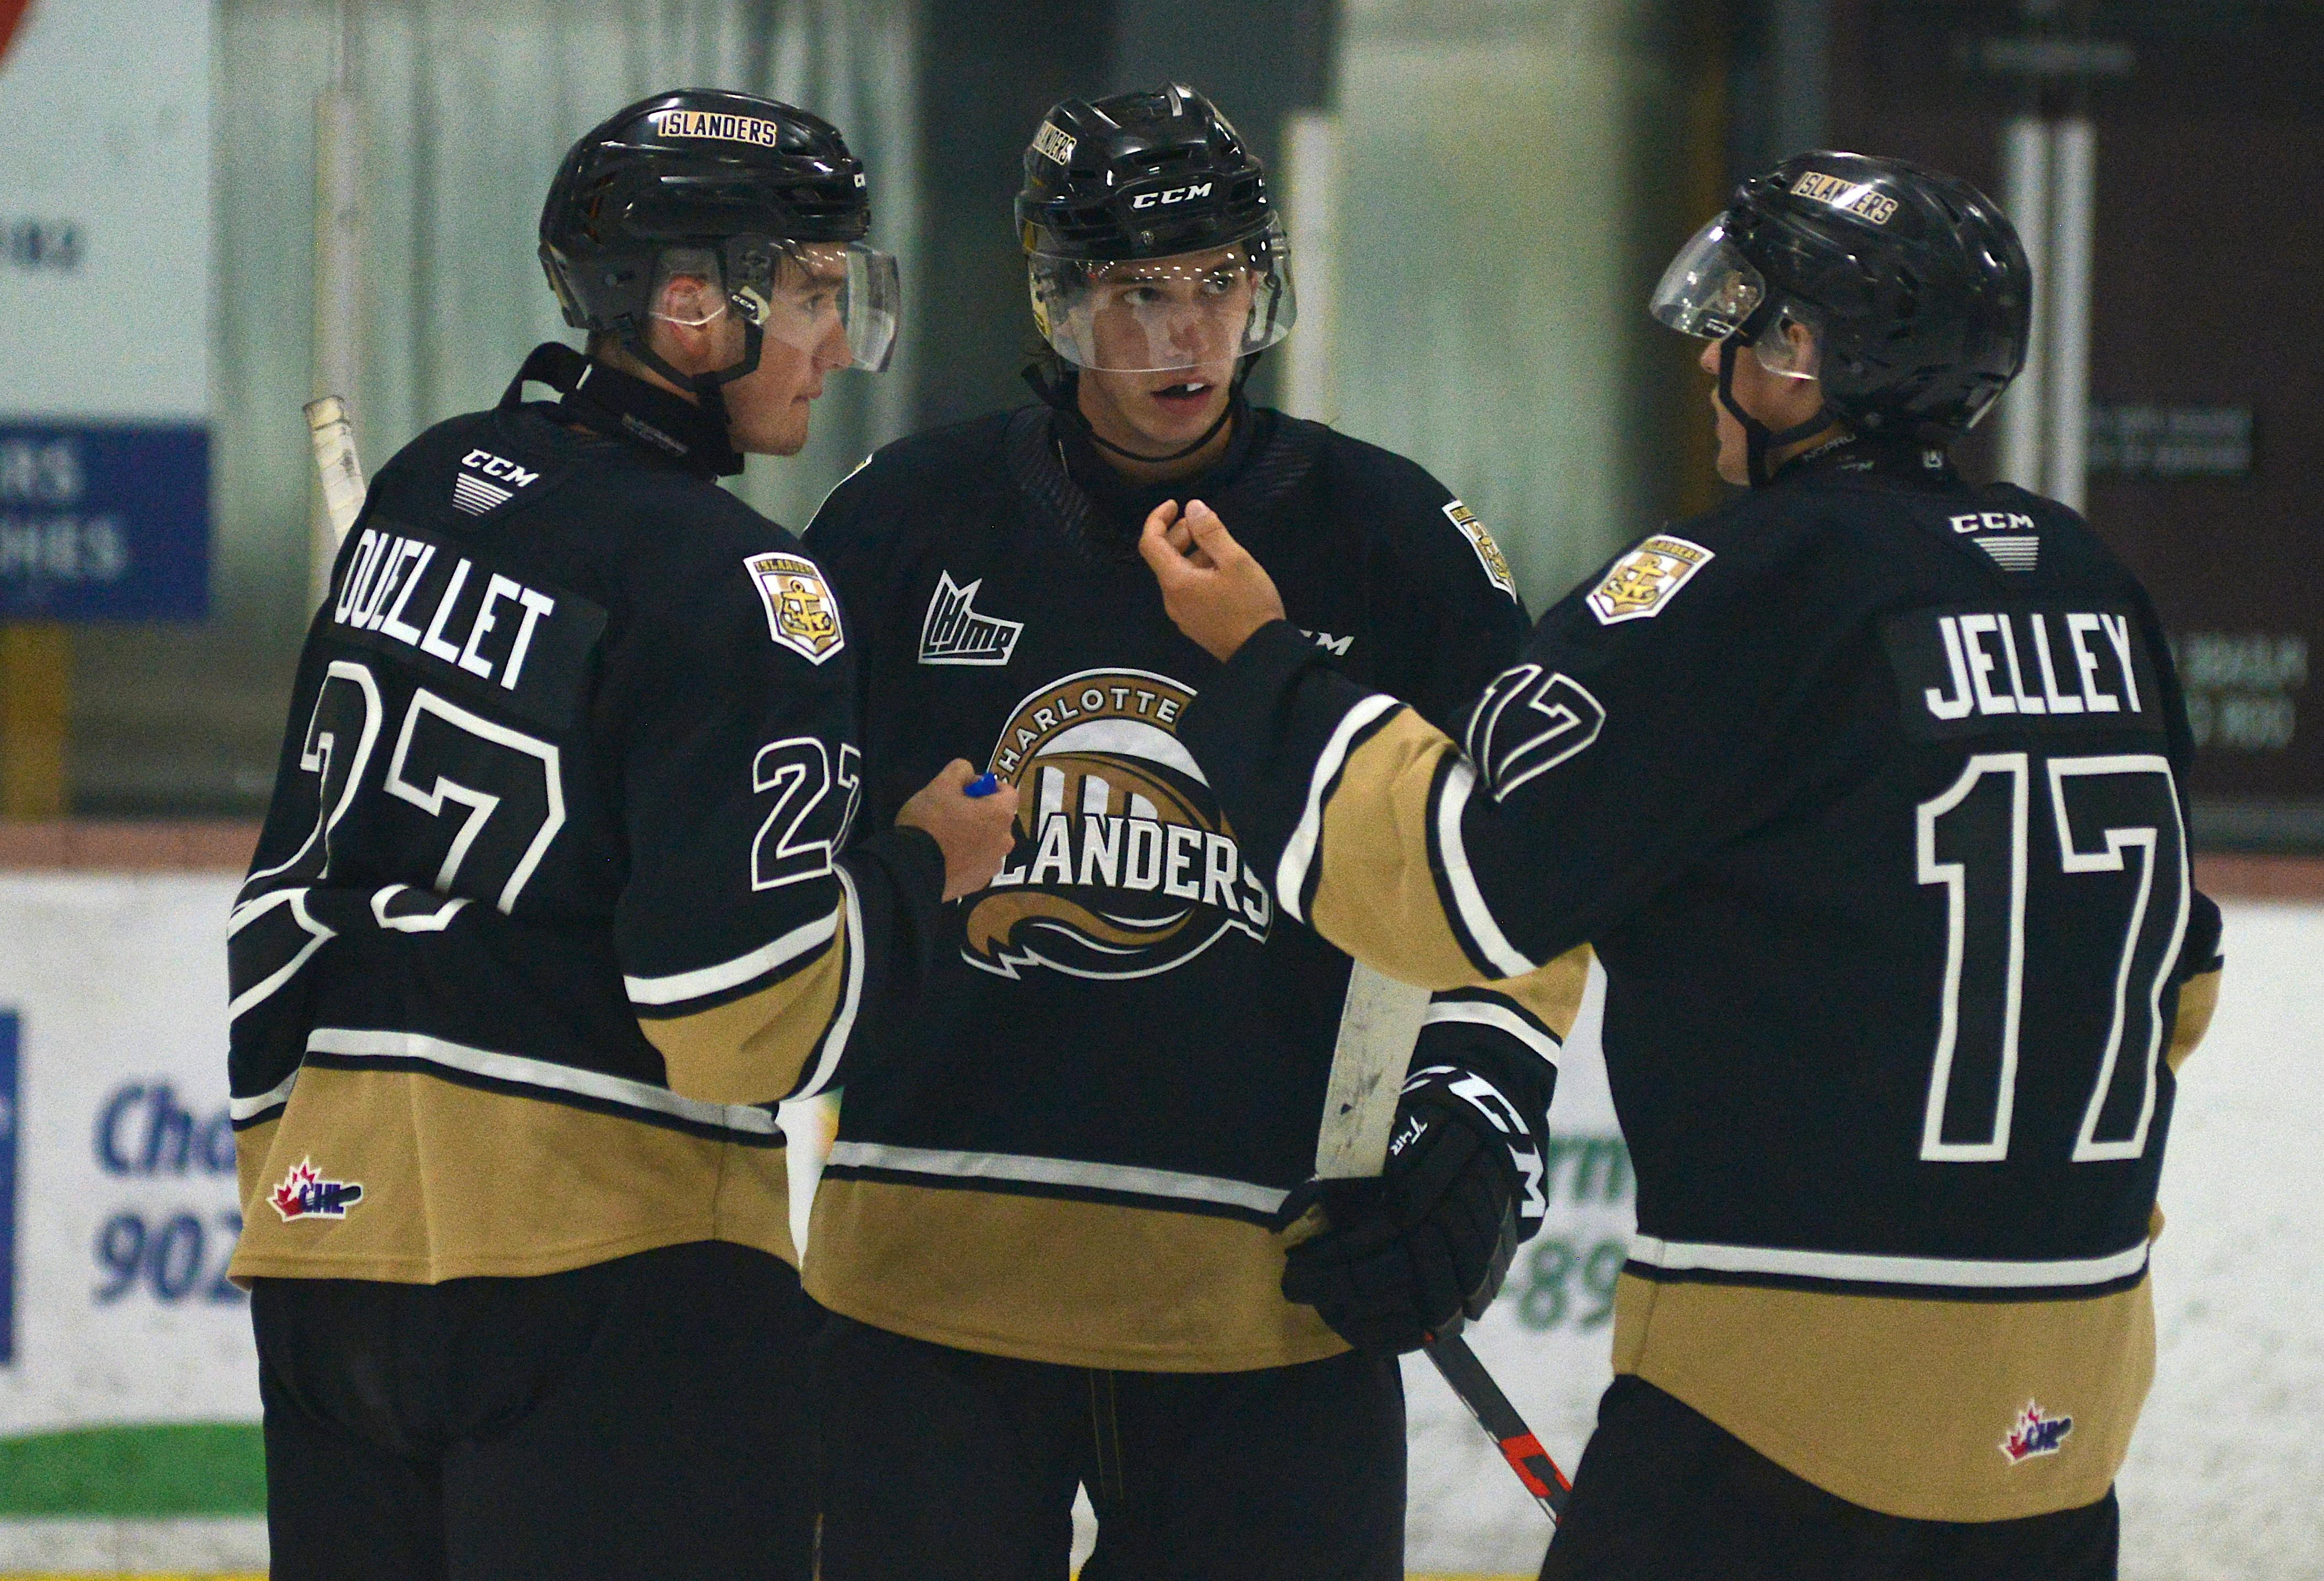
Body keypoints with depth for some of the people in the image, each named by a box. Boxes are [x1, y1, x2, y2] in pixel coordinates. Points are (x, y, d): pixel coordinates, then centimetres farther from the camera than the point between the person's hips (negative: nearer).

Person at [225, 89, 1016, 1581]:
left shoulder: (430, 489, 11)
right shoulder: (737, 590, -14)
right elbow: (744, 1010, -17)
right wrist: (921, 866, -2)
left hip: (336, 1213, 8)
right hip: (607, 1261, -8)